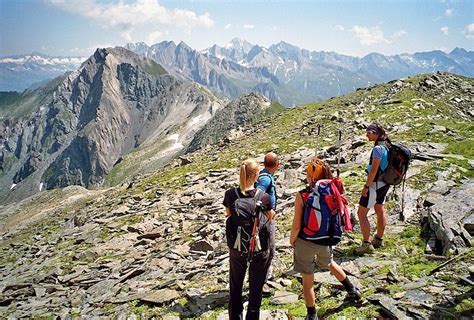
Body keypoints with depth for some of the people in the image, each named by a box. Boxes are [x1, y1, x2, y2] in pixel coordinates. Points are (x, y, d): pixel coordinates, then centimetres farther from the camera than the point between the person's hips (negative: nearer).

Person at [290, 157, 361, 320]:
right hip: (325, 242, 4)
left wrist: (292, 240, 1)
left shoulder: (302, 195, -20)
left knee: (307, 279, 14)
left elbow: (296, 225, -18)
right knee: (329, 263, 36)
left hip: (305, 241, -4)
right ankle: (353, 291, 47)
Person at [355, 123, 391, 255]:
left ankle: (367, 244, -2)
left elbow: (374, 169, -24)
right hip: (384, 183, 10)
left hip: (375, 183, -10)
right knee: (380, 210, 21)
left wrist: (366, 186, -20)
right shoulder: (387, 145, 8)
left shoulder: (378, 148, -21)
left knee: (361, 213, -4)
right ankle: (379, 239, 36)